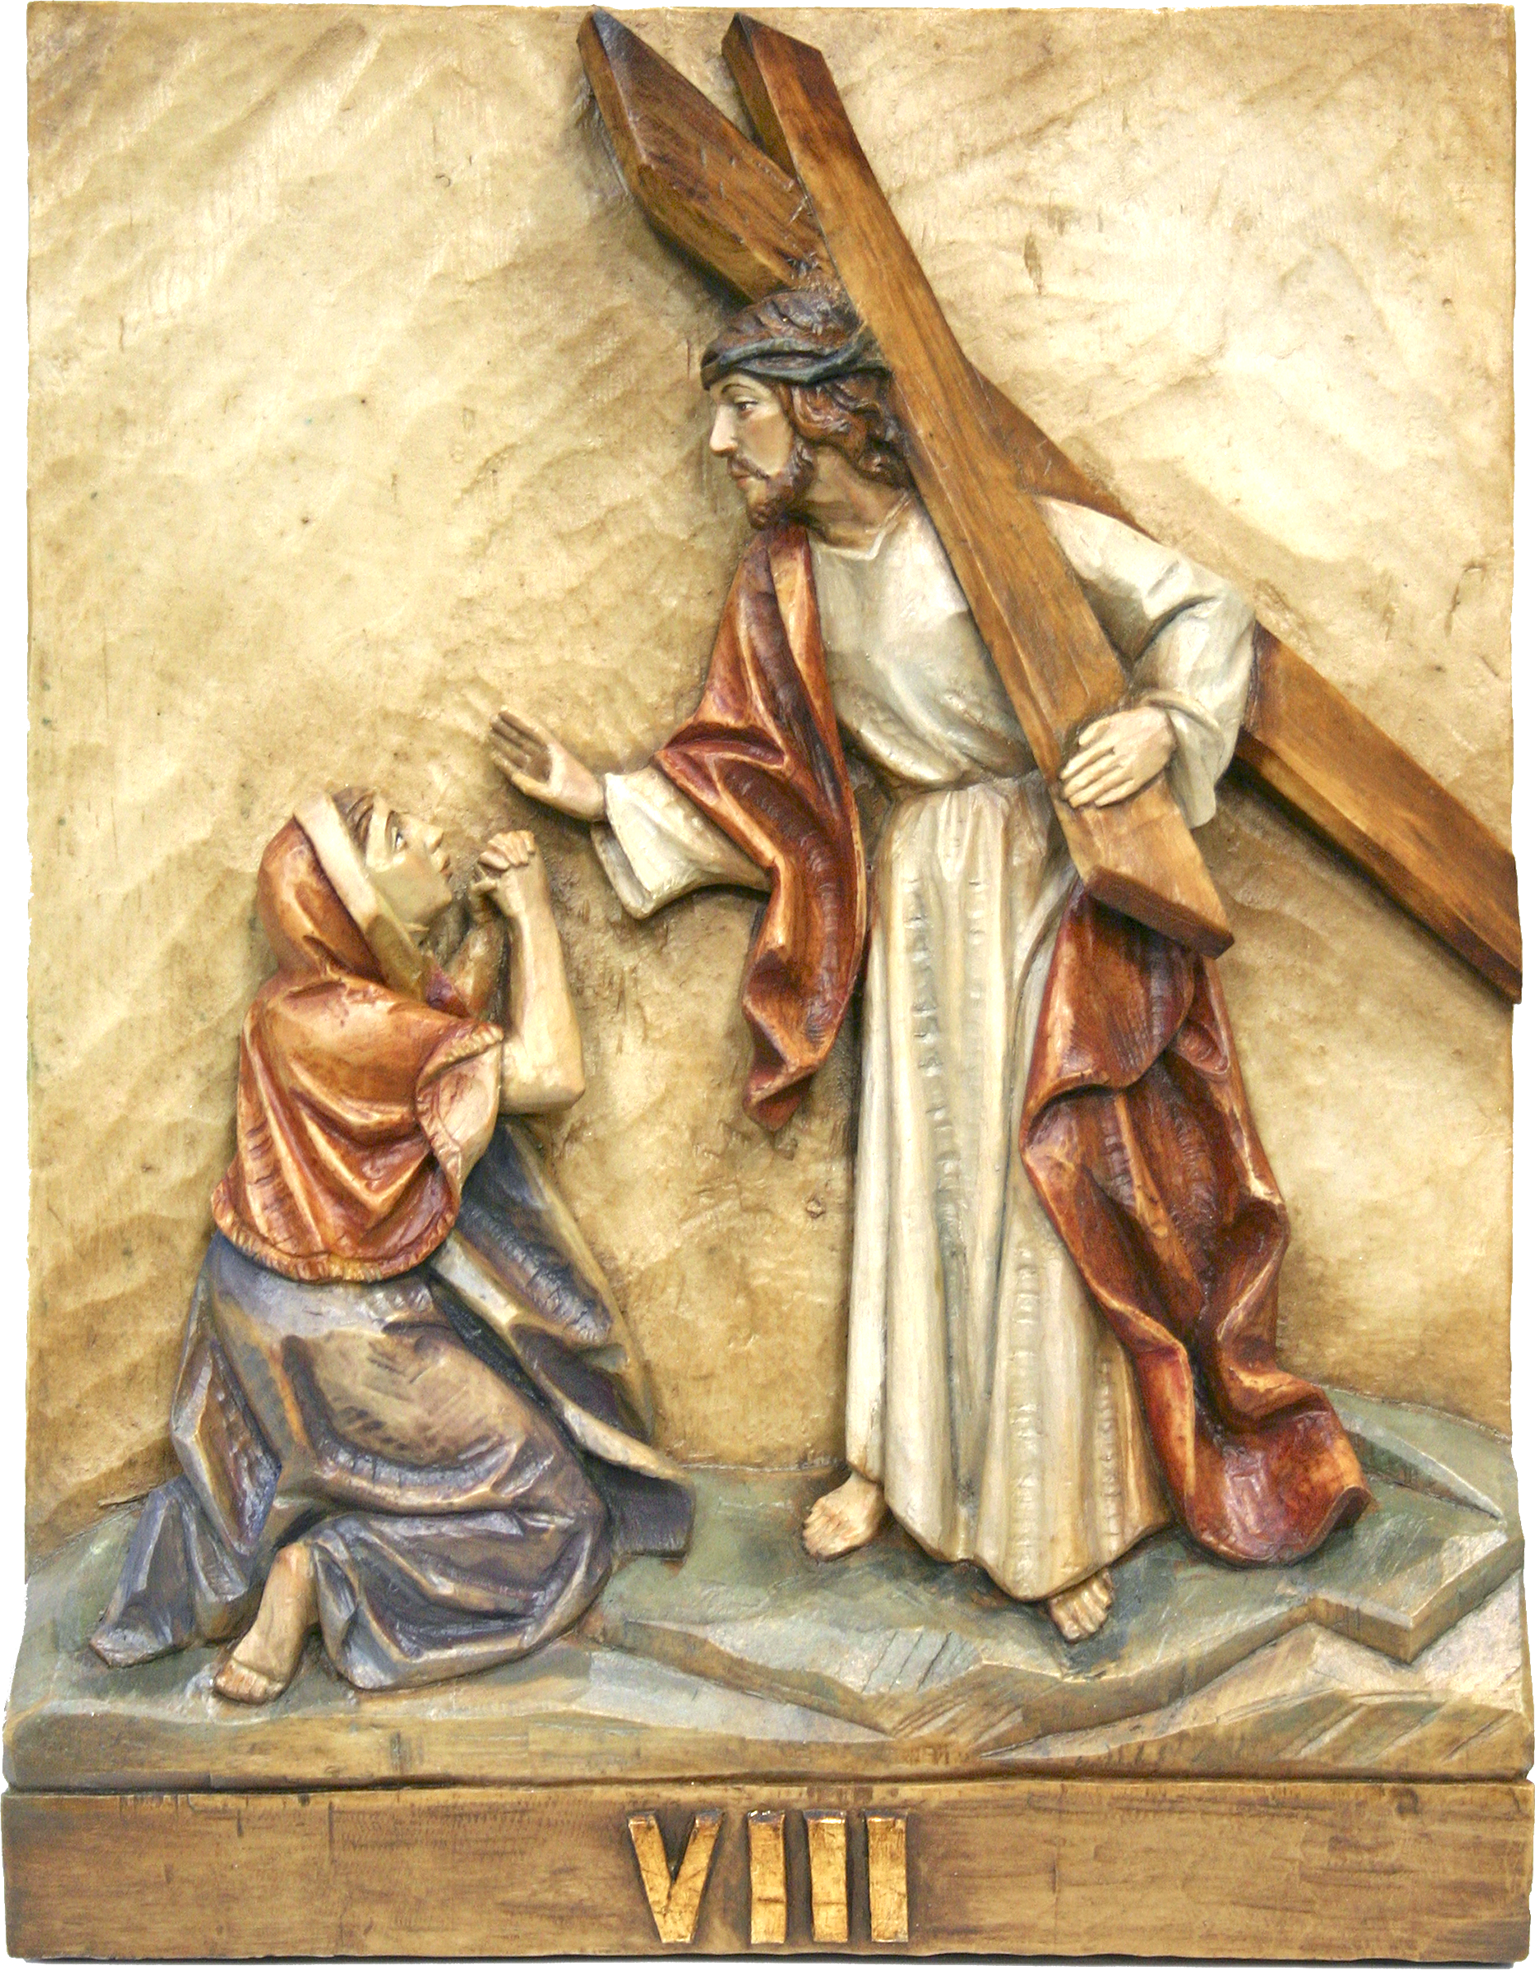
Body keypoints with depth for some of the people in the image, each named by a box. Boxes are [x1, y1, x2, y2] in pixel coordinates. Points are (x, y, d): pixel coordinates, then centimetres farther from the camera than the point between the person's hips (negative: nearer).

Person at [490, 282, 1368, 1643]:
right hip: (920, 893, 4)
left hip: (1050, 879, -4)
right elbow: (756, 770, 9)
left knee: (1059, 1183, -1)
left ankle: (1059, 1517, 12)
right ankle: (905, 1458, 26)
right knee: (920, 1172, 9)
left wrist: (1161, 721, -27)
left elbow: (1202, 609, -10)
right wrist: (608, 798, 2)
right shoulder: (784, 582, 3)